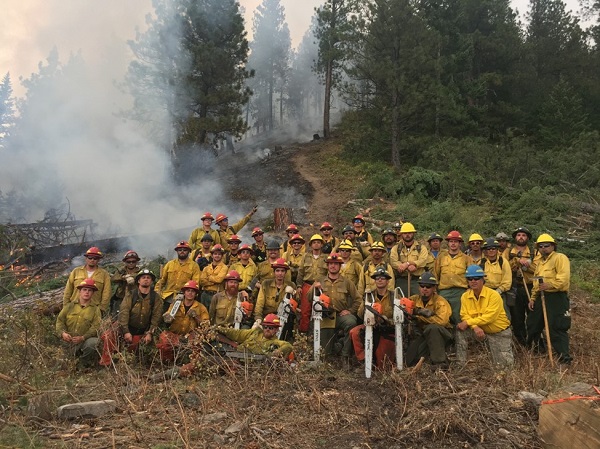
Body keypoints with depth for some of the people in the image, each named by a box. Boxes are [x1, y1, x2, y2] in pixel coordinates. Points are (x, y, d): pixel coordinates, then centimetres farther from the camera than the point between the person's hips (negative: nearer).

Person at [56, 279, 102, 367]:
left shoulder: (95, 309, 5)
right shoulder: (69, 306, 13)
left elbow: (96, 327, -7)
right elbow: (60, 321, 8)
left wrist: (83, 337, -21)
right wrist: (62, 333, -13)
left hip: (85, 341, -3)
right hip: (68, 342, 3)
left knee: (93, 342, -35)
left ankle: (84, 363, -6)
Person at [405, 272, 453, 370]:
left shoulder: (440, 302, -14)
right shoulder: (414, 299, 0)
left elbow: (442, 320, -30)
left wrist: (419, 317, -22)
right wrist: (419, 311, -23)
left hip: (440, 334, -4)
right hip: (420, 335, 4)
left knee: (432, 327, -36)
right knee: (410, 362, -12)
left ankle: (440, 364, -29)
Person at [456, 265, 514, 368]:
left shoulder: (493, 295, -21)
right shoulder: (465, 296, -5)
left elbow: (489, 317, -27)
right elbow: (465, 315, -10)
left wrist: (468, 322, -28)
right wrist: (475, 327, -29)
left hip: (500, 333, -3)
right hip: (480, 331, 4)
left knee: (504, 365, -4)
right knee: (461, 332, -22)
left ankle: (506, 354, 33)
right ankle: (460, 364, -11)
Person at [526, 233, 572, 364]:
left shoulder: (560, 258, -7)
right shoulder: (540, 261, 21)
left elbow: (564, 277, -22)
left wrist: (550, 285, -30)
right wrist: (533, 298, 20)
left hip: (556, 298, -9)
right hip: (541, 297, 9)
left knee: (556, 327, -11)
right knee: (532, 323, 16)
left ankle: (564, 355, -3)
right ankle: (536, 347, 35)